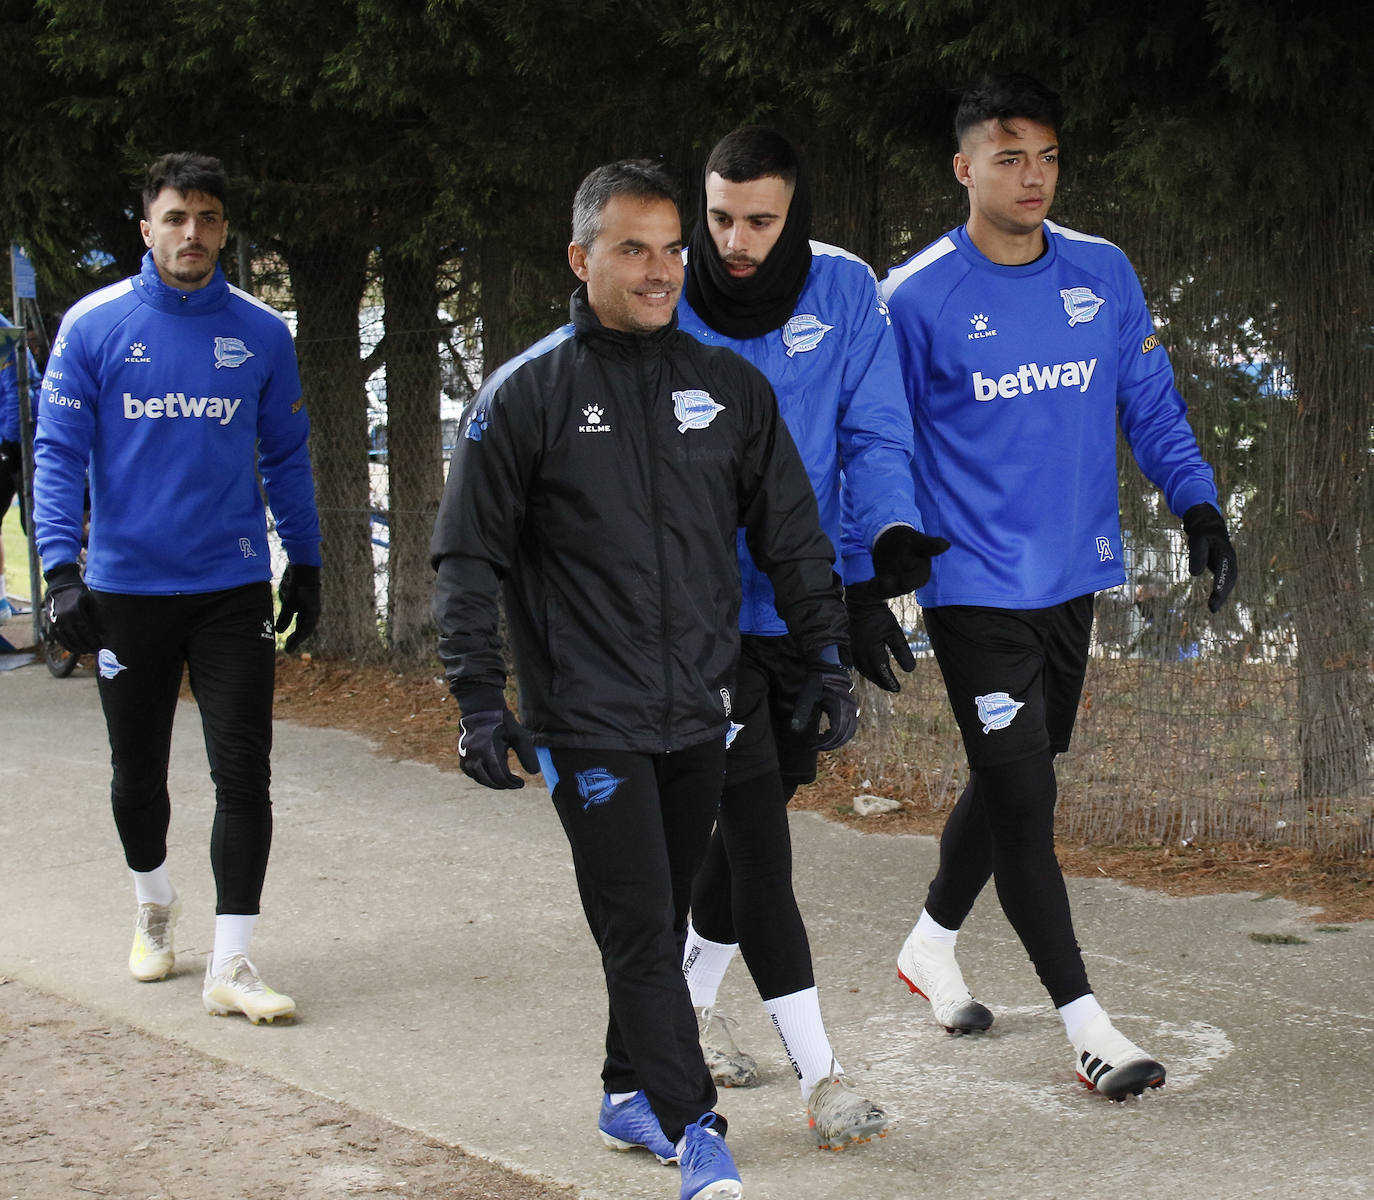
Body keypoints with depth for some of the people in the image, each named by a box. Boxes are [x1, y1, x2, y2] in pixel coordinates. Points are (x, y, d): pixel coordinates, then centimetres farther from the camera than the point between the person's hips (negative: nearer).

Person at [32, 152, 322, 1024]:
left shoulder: (261, 333, 3)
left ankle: (231, 963, -4)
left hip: (234, 591, 0)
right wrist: (61, 569, -14)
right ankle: (155, 907, 40)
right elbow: (59, 454, -4)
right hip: (126, 591, 0)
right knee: (139, 772, 13)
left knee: (244, 771, -7)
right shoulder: (94, 326, -3)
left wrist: (307, 565, 12)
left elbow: (287, 457, 12)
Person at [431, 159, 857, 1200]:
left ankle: (633, 1096, 29)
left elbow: (794, 539, 13)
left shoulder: (730, 388, 7)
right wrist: (481, 699, -8)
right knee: (640, 930, -8)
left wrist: (828, 661, 7)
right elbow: (469, 559, -2)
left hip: (701, 712, 4)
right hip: (589, 717, -4)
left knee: (667, 920, 14)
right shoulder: (526, 396, -3)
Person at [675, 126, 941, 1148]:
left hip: (806, 606, 3)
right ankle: (820, 1074, -6)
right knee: (755, 837, -9)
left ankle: (690, 1005, 38)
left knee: (749, 820, 17)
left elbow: (874, 437, -3)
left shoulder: (845, 292, -3)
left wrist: (890, 535, -22)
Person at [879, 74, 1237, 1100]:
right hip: (975, 585, -5)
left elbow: (1150, 401, 10)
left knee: (1016, 782, 17)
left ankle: (933, 943, 40)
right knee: (1022, 794, -8)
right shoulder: (918, 299, -8)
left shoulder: (1104, 274, 3)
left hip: (1073, 579, 5)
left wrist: (1199, 505, -3)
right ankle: (1086, 1024, -2)